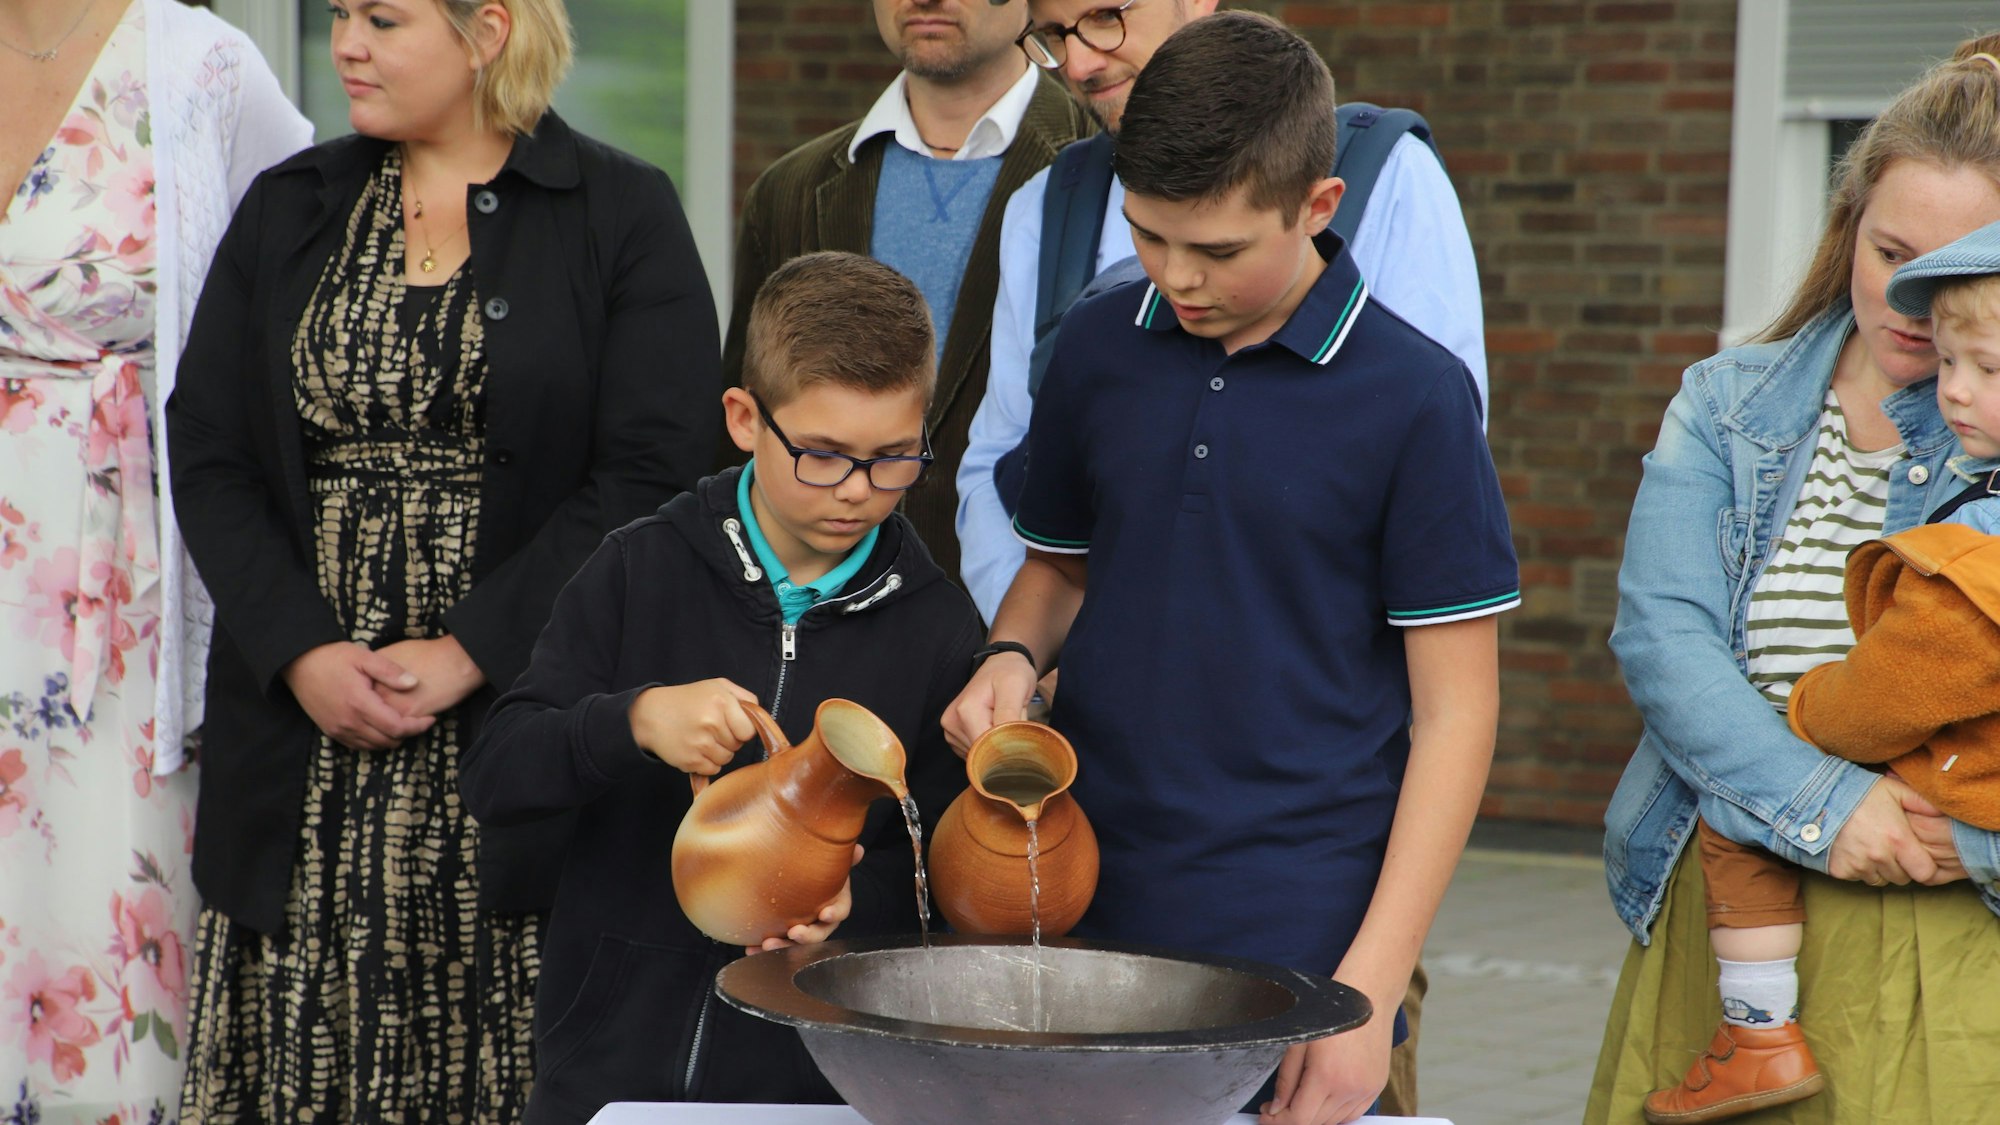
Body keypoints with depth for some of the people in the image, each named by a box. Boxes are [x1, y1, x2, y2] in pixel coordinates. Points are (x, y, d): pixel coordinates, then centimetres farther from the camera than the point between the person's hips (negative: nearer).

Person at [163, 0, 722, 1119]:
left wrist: (468, 651, -13)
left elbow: (650, 475, -7)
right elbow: (208, 457, 8)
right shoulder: (288, 210, 13)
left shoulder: (624, 216, 1)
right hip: (308, 756, 3)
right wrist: (300, 651, -7)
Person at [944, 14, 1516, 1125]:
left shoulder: (1413, 395, -7)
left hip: (1296, 944, -3)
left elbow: (1454, 713, -5)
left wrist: (1371, 987, -11)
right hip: (1087, 915, 4)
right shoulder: (1097, 349, 5)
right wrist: (1012, 657, -3)